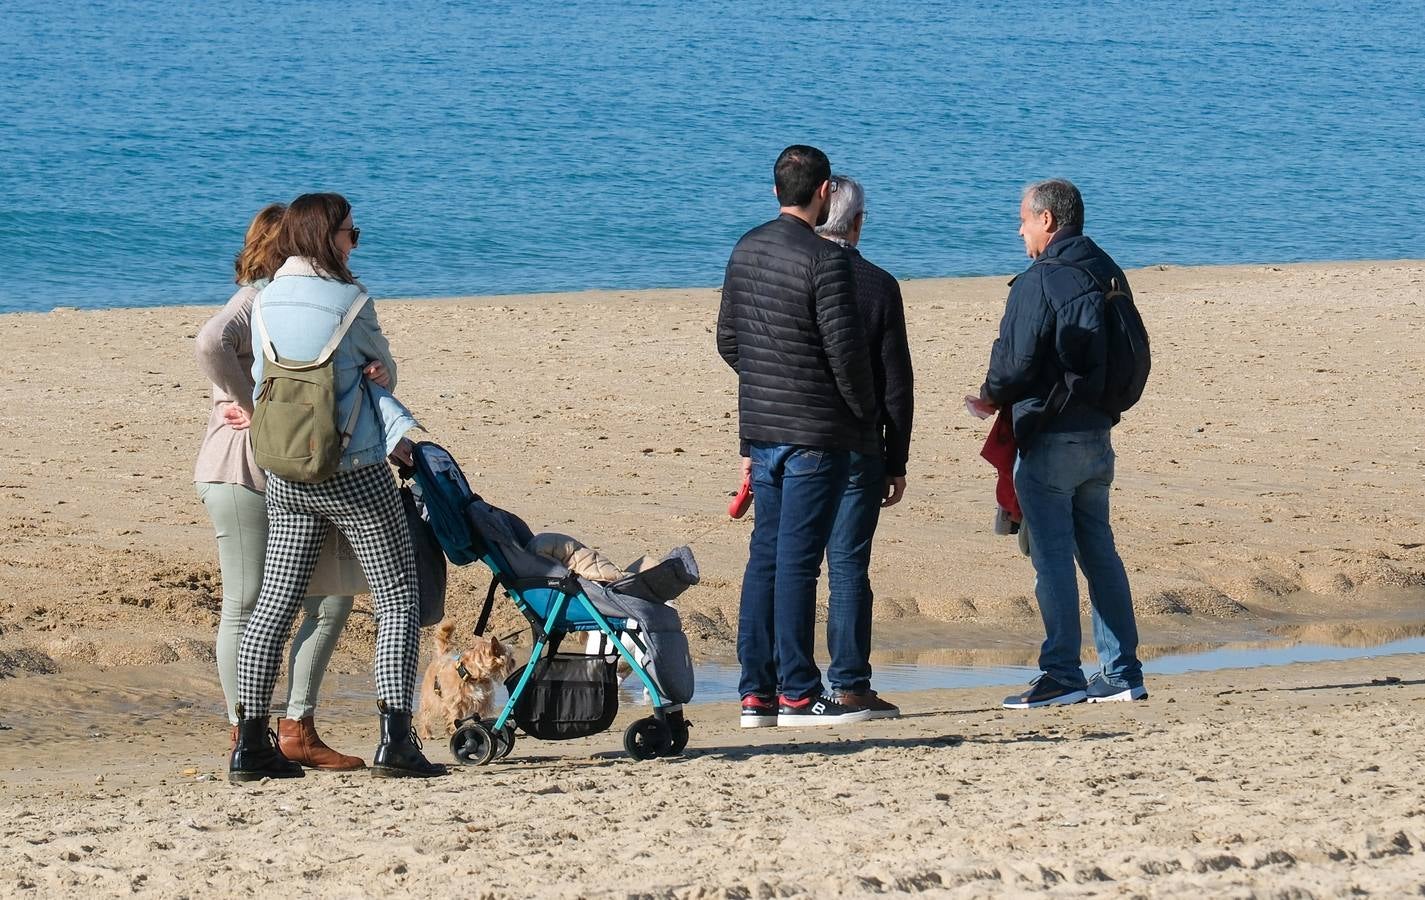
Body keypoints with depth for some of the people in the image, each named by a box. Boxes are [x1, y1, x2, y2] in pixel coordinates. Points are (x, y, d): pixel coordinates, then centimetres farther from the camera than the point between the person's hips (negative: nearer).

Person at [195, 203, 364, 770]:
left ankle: (298, 729, 9)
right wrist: (252, 408, -21)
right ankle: (245, 737, 2)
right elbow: (211, 344, -30)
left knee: (331, 600, 5)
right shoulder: (256, 300, -9)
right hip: (241, 472, -9)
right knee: (246, 607, -3)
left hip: (289, 475, 9)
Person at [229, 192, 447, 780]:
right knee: (399, 600, 2)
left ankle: (251, 744, 7)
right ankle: (395, 741, -9)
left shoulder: (264, 303, 4)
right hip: (355, 476, -5)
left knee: (273, 604, 10)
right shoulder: (350, 301, -10)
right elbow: (384, 372, 6)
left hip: (286, 480, 5)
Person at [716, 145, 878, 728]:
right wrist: (865, 413, -2)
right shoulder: (825, 260, -15)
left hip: (760, 428, 7)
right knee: (797, 559, -5)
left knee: (765, 555, 11)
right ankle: (798, 694, -2)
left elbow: (727, 341, 16)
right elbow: (845, 350, -15)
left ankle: (755, 691, 11)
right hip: (816, 432, -7)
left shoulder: (746, 250, 9)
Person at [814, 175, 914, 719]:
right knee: (849, 565, 0)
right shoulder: (878, 286, -3)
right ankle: (849, 685, -2)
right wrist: (897, 463, 6)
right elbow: (897, 383, -1)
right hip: (857, 449, -1)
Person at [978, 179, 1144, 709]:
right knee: (1099, 551, 13)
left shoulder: (1039, 282, -15)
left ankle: (1061, 674, -4)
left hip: (1050, 440, -8)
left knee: (1052, 557, -4)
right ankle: (1121, 671, 13)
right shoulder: (1108, 273, 11)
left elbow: (1015, 361, -16)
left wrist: (993, 397, 3)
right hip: (1098, 435, 8)